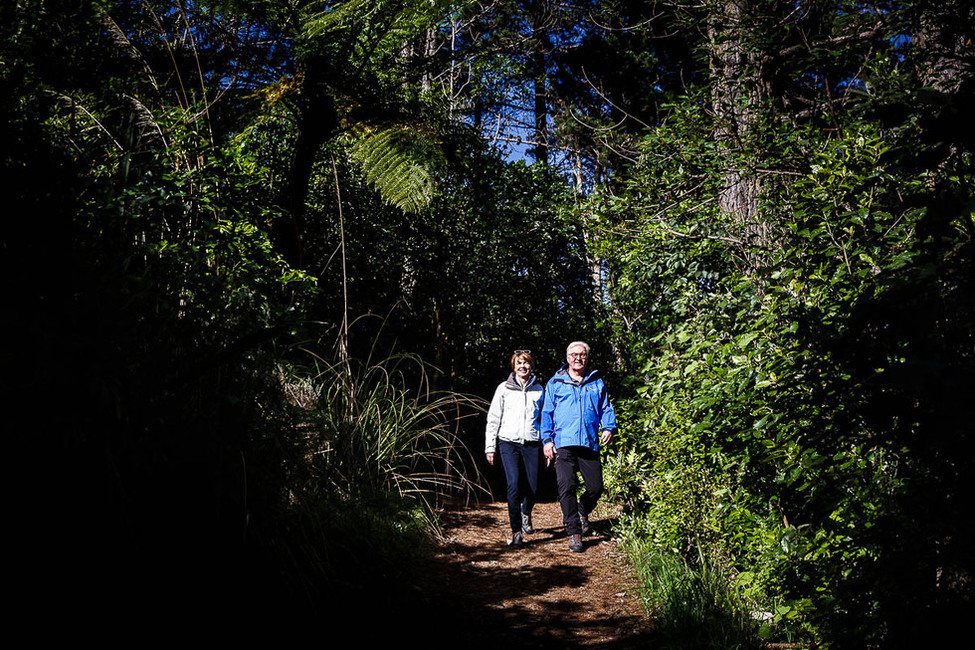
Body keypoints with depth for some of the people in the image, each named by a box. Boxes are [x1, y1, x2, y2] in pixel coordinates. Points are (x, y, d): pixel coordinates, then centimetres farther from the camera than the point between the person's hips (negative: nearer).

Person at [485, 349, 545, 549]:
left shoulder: (538, 390, 11)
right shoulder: (504, 388, 6)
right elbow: (493, 419, 7)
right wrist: (490, 447, 3)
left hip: (532, 444, 2)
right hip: (509, 442, -2)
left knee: (533, 489, 1)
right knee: (514, 486, -15)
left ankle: (526, 514, 36)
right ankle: (516, 532, -7)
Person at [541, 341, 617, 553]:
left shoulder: (597, 383, 15)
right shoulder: (555, 383, 10)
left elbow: (606, 408, 17)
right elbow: (547, 413, 10)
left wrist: (609, 427, -2)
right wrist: (547, 439, 0)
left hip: (589, 444, 2)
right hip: (563, 444, -2)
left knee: (596, 487, 2)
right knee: (566, 487, -10)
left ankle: (582, 512, 35)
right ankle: (574, 533, -1)